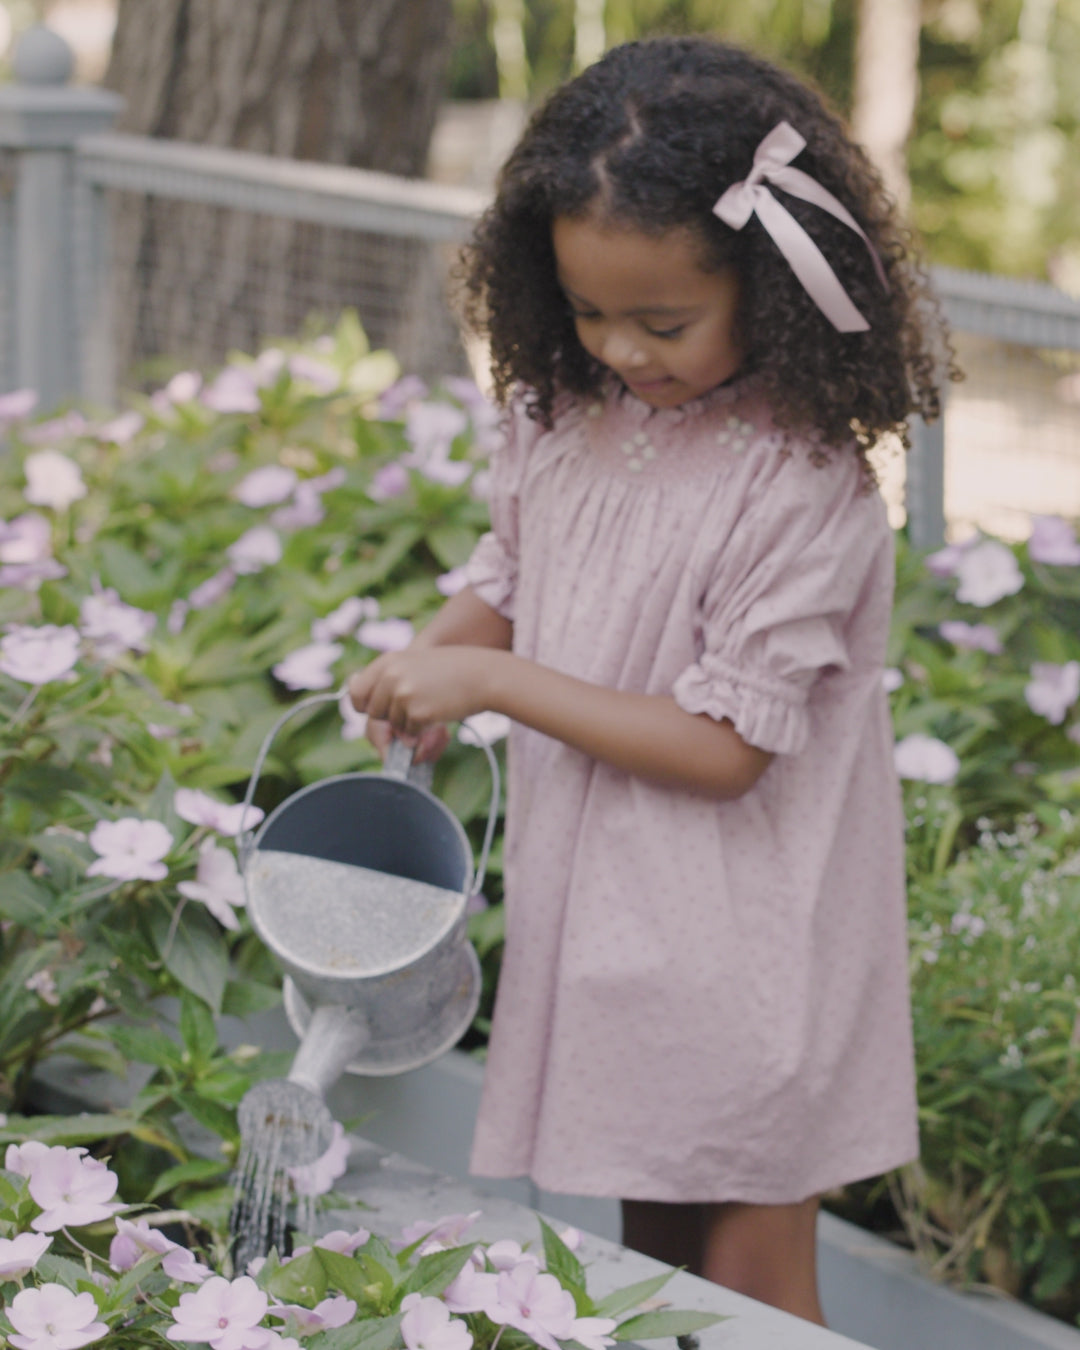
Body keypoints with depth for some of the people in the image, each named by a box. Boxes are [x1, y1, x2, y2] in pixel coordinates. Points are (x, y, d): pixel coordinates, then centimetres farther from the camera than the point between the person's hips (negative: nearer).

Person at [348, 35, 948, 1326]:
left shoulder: (803, 489, -22)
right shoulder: (562, 418, -1)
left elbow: (724, 748, -21)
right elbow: (509, 579, 15)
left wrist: (493, 682, -20)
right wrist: (429, 658, -8)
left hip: (739, 949, -6)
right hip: (597, 911, 6)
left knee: (750, 1286, 5)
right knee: (646, 1262, 17)